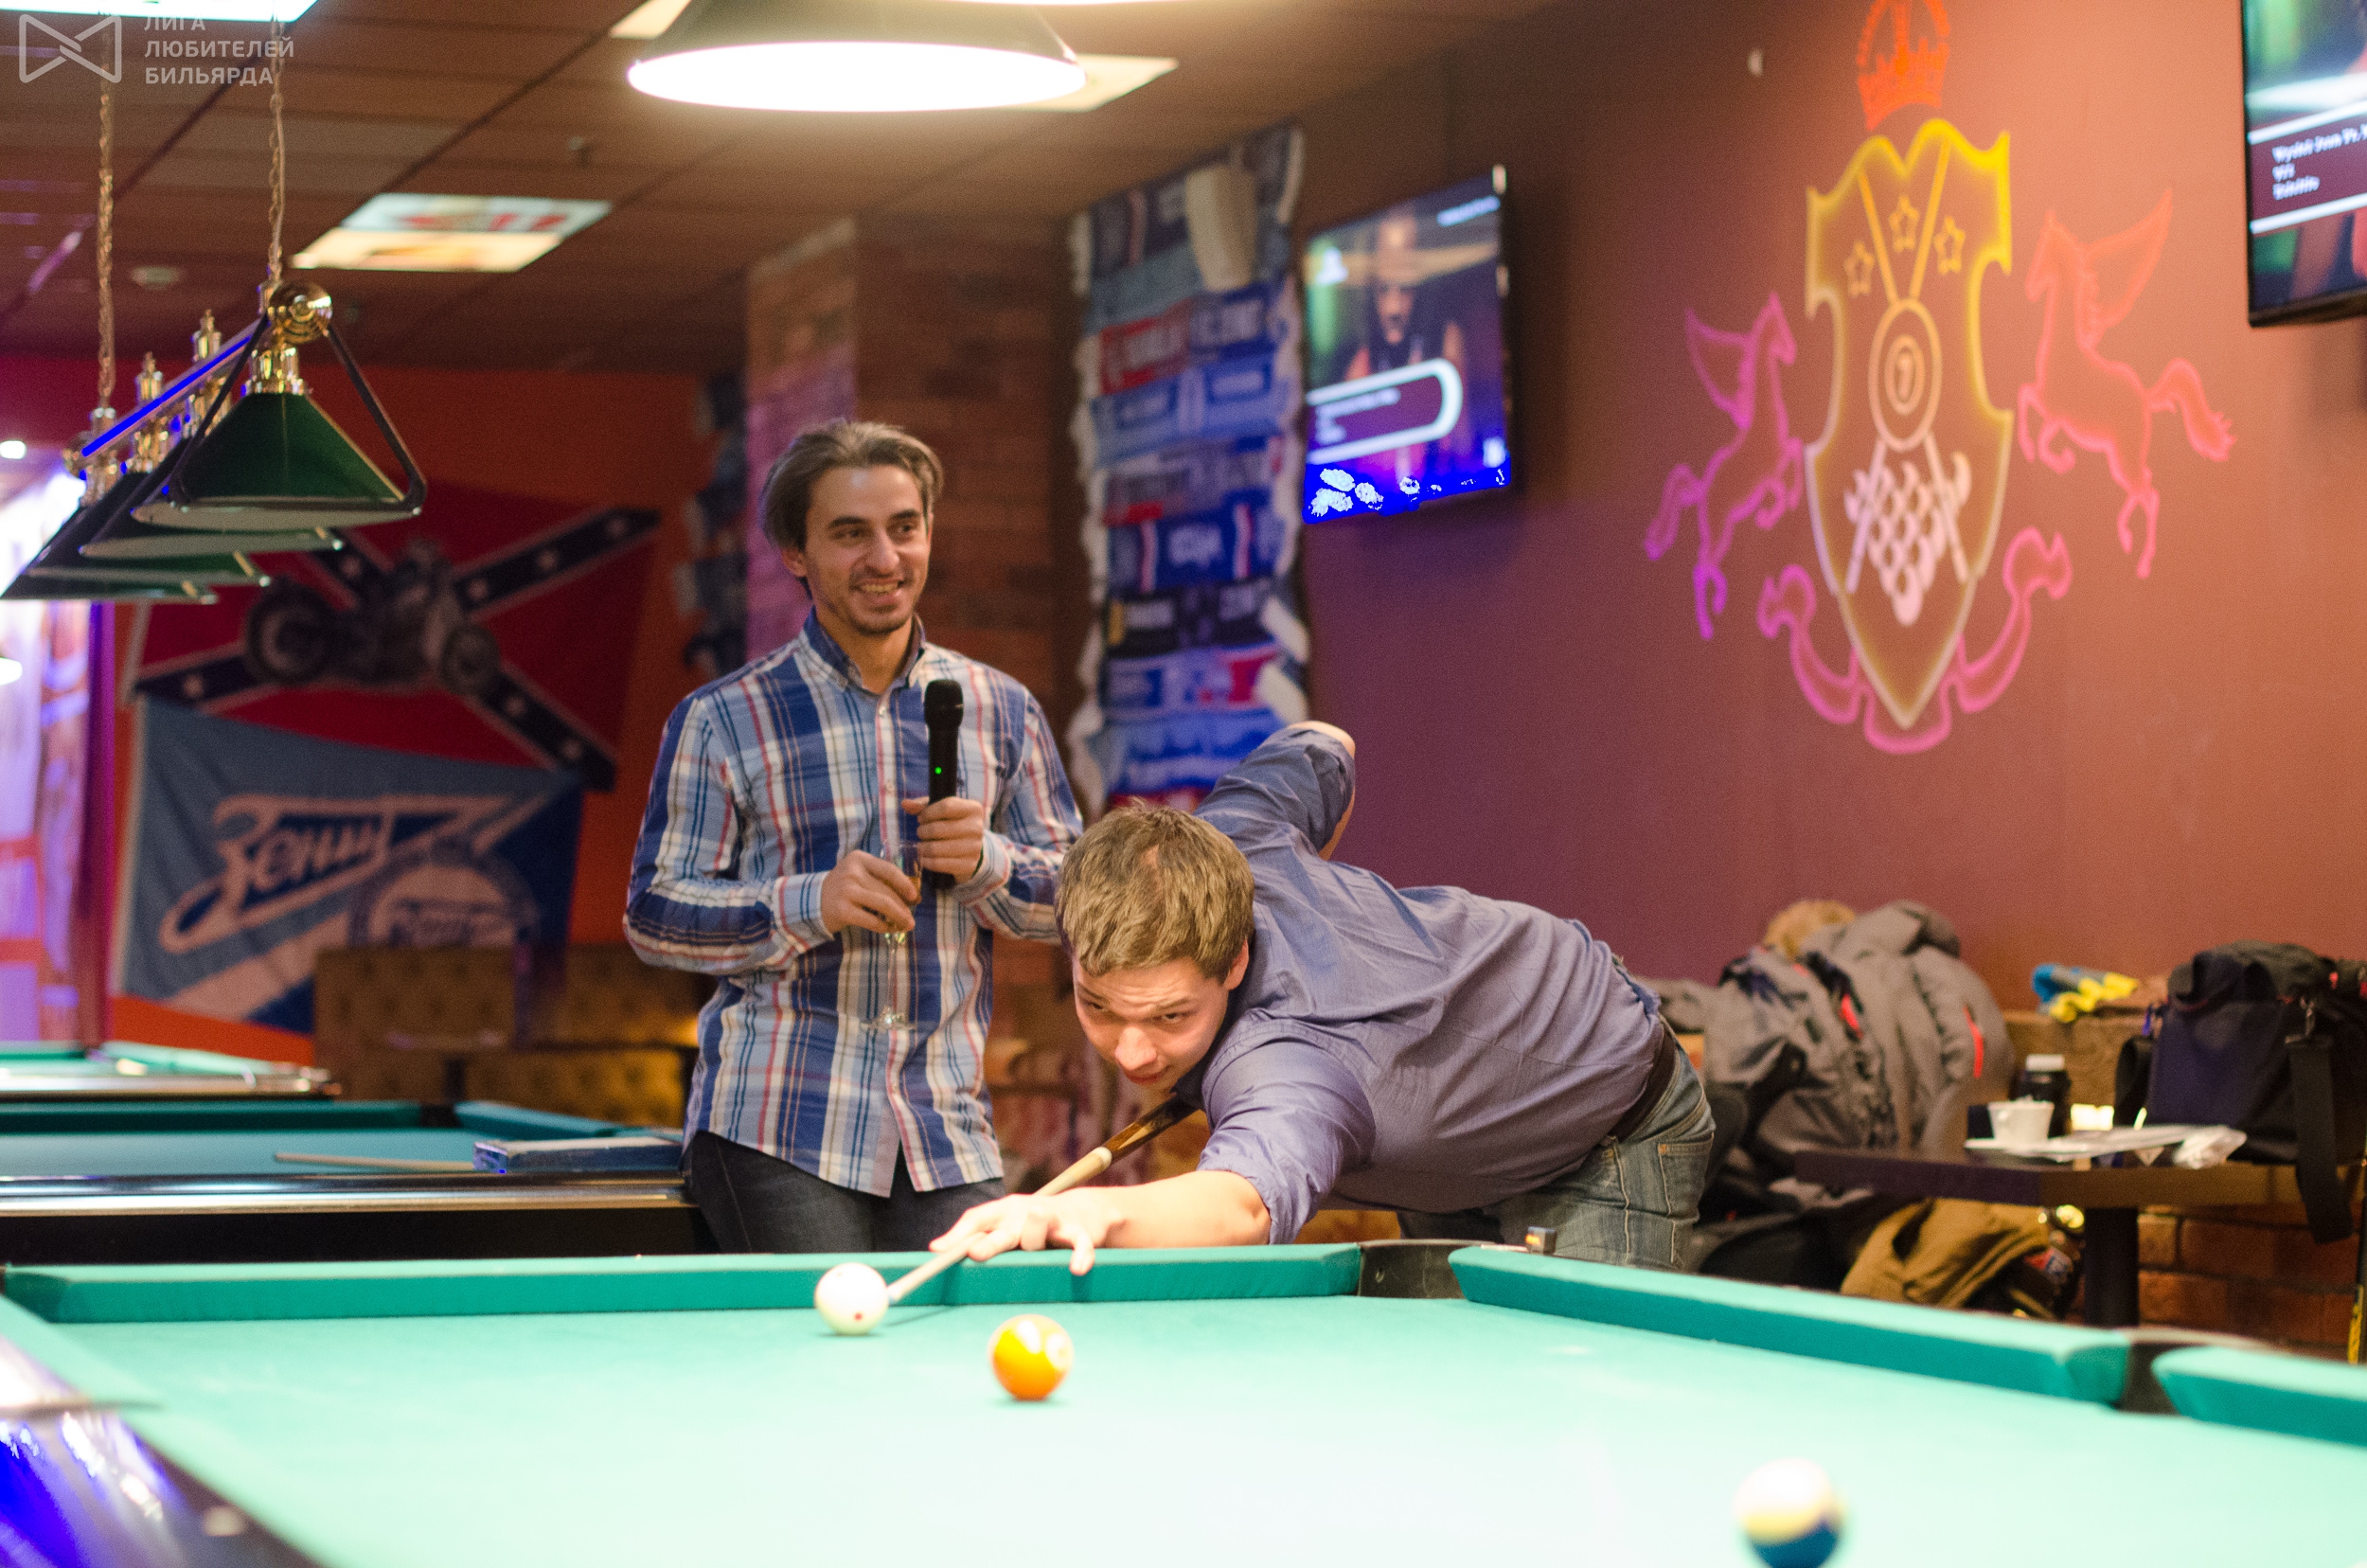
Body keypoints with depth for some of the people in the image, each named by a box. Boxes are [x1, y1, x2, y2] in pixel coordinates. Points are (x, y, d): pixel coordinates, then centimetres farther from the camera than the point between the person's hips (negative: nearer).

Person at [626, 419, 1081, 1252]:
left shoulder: (1000, 709, 11)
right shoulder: (722, 720, 2)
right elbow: (653, 914, 0)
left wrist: (988, 863, -7)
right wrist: (808, 903, -16)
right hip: (775, 1128, -3)